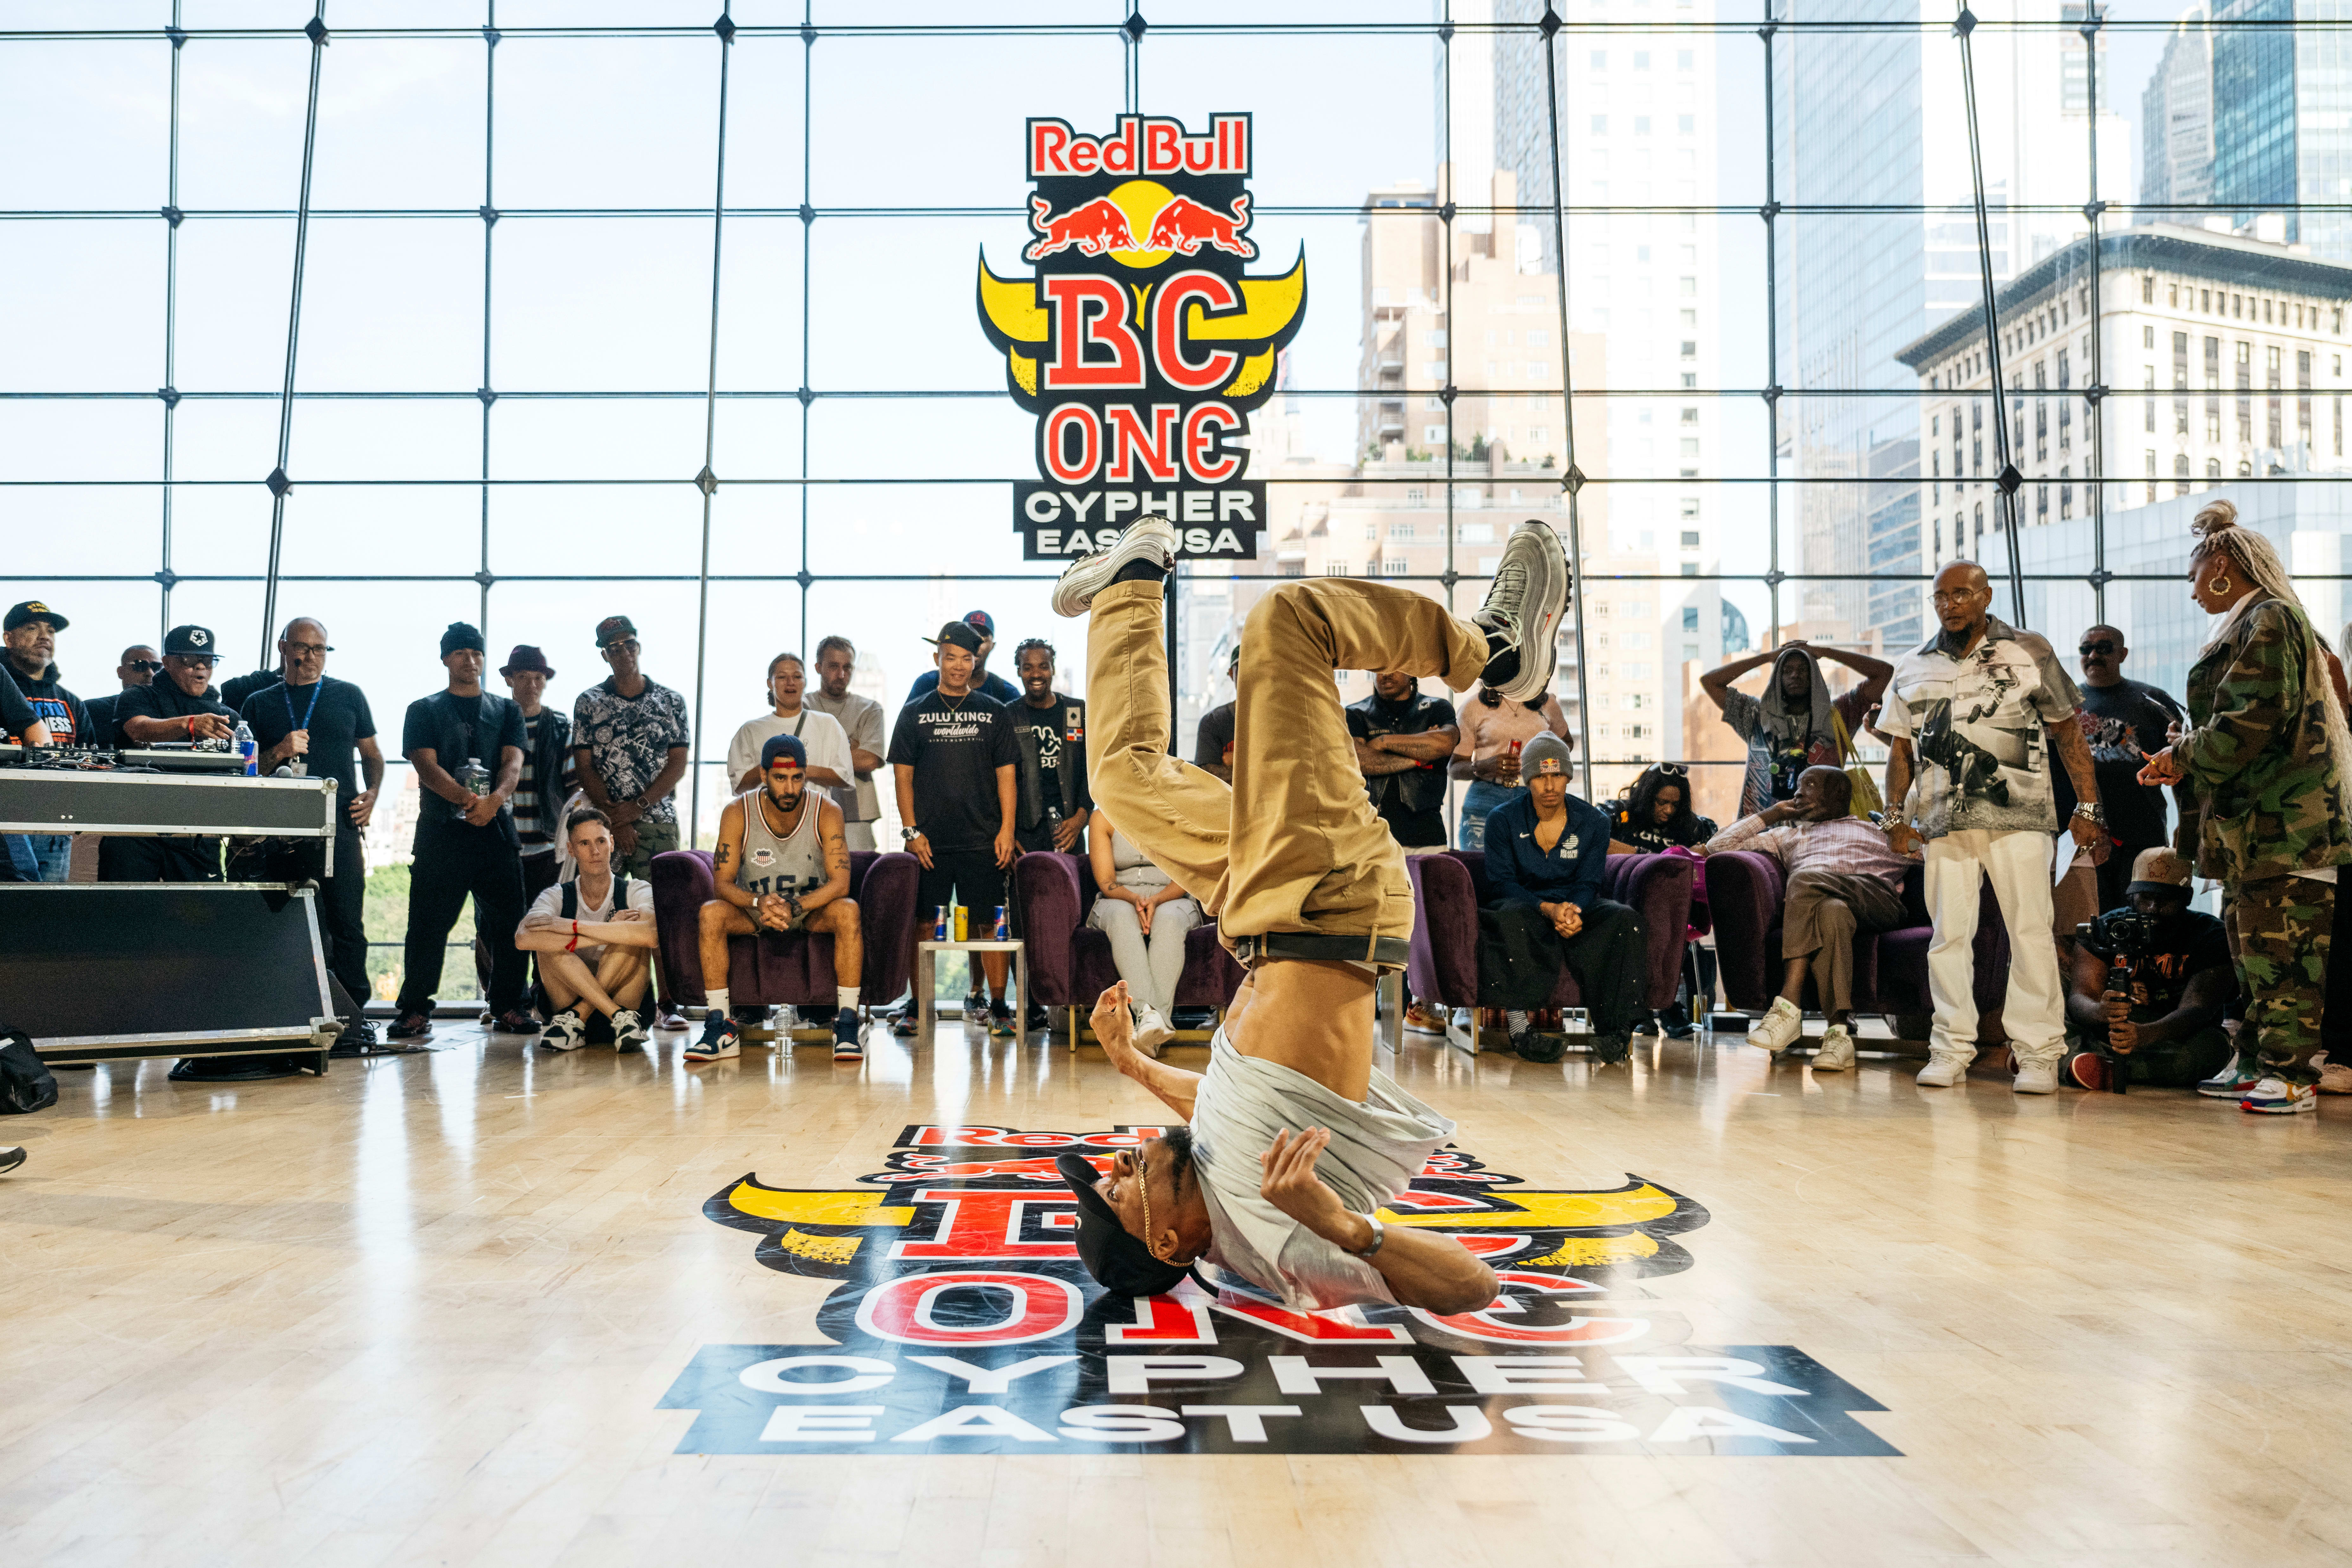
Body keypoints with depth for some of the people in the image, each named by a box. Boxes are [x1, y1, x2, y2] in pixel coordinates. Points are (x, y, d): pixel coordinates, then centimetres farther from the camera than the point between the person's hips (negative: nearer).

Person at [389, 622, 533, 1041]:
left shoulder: (507, 711, 16)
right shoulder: (424, 711, 10)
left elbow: (513, 762, 1)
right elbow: (426, 765, -4)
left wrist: (495, 798, -21)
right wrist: (465, 798, -22)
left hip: (497, 828, 2)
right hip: (441, 830, -2)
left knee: (507, 920, 0)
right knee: (428, 923, -3)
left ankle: (508, 1007, 7)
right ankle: (416, 1010, 4)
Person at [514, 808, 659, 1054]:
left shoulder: (636, 891, -1)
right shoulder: (557, 897, 2)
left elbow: (650, 934, -27)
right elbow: (523, 939, -22)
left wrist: (574, 926, -25)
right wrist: (609, 933, -24)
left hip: (627, 999, -1)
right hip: (568, 1001, 1)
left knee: (634, 931, -23)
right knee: (549, 941, -23)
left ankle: (576, 1017, -24)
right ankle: (621, 1018, -30)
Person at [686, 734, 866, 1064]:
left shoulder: (827, 812, -14)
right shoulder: (738, 813, -12)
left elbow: (839, 883, -21)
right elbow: (723, 883, -15)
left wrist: (794, 907, -37)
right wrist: (759, 903, -36)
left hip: (812, 911, -1)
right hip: (754, 911, 1)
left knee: (847, 910, -33)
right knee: (711, 913, -29)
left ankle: (847, 1025, -31)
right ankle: (722, 1030, -26)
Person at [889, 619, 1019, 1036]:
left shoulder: (994, 714, 10)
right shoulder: (915, 713, 9)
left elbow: (1006, 774, 8)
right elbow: (904, 775, 6)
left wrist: (1007, 830, -2)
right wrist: (911, 831, -3)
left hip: (984, 841, 0)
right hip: (929, 842, 0)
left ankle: (998, 1005, 5)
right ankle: (917, 1006, 10)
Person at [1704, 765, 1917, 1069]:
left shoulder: (1880, 830, 37)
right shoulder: (1788, 835, 41)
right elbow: (1718, 846, 32)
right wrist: (1772, 814, 34)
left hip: (1877, 902, -1)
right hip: (1815, 904, 1)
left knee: (1804, 880, -34)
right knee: (1831, 911, -39)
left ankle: (1789, 1008, -44)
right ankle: (1839, 1030, -51)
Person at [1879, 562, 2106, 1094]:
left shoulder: (2030, 653, 7)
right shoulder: (1915, 668, 15)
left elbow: (2068, 734, 7)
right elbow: (1900, 749, 17)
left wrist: (2089, 808, 0)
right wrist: (1896, 816, 6)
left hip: (2017, 816, -3)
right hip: (1945, 821, 3)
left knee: (2030, 931, -4)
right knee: (1949, 934, 3)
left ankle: (2038, 1053, 2)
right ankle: (1951, 1049, 10)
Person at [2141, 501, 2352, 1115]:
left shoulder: (2268, 621, -11)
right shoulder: (2250, 626, 19)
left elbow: (2245, 726, -20)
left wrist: (2182, 754, -6)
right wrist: (2186, 763, 11)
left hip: (2280, 819, -10)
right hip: (2252, 821, 10)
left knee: (2279, 948, -7)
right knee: (2249, 944, 13)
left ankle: (2291, 1073, -3)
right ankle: (2256, 1061, 19)